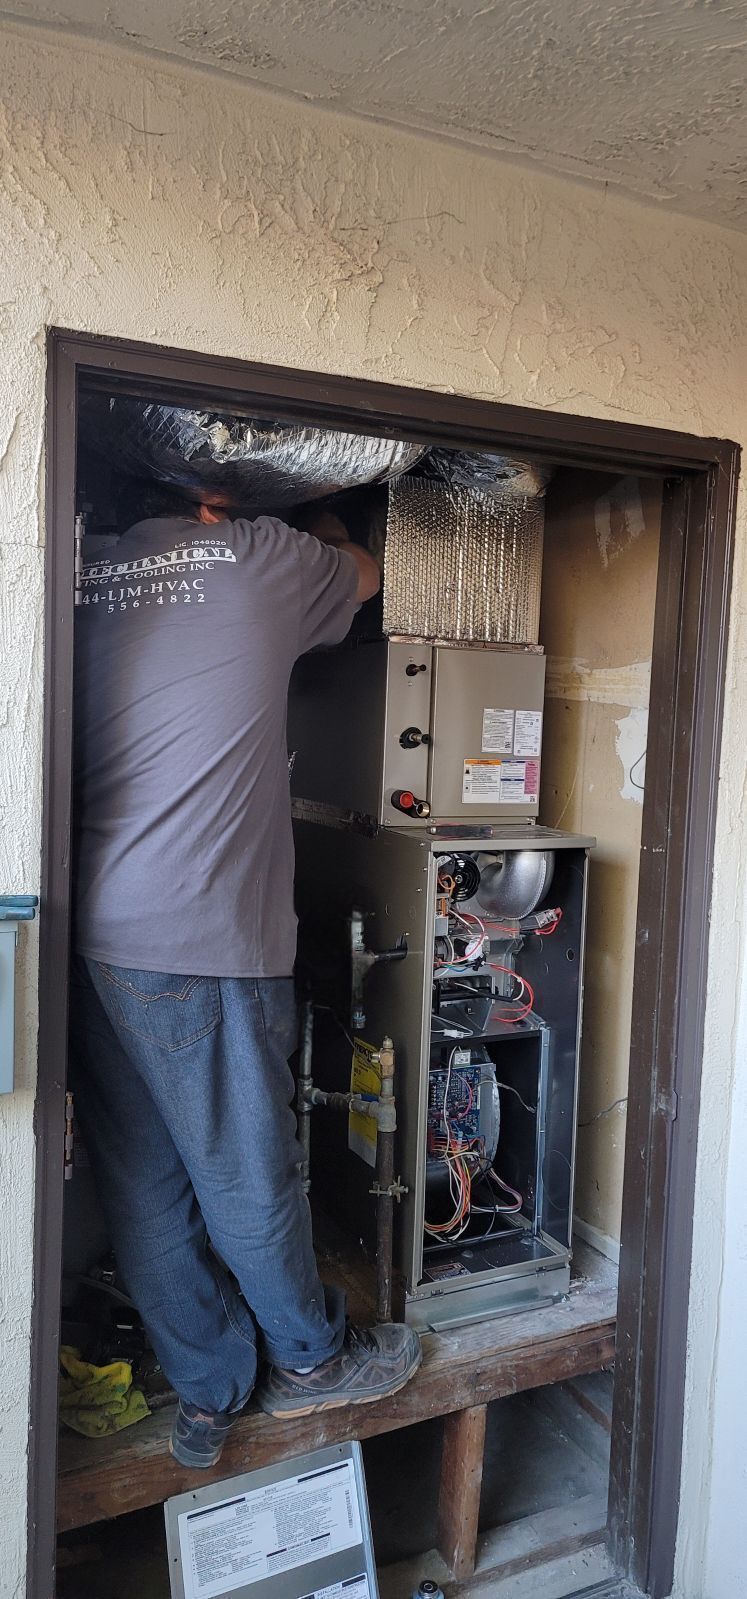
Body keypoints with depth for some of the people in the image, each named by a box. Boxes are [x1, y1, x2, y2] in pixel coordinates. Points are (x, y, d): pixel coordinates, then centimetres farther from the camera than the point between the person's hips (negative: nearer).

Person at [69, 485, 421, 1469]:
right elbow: (363, 574, 19)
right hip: (199, 944, -6)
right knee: (246, 1169, 11)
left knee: (142, 1185, 13)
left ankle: (209, 1396, 31)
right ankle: (309, 1360, 34)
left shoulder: (85, 583, 11)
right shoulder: (257, 557, -1)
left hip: (91, 936, 6)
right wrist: (323, 524, 41)